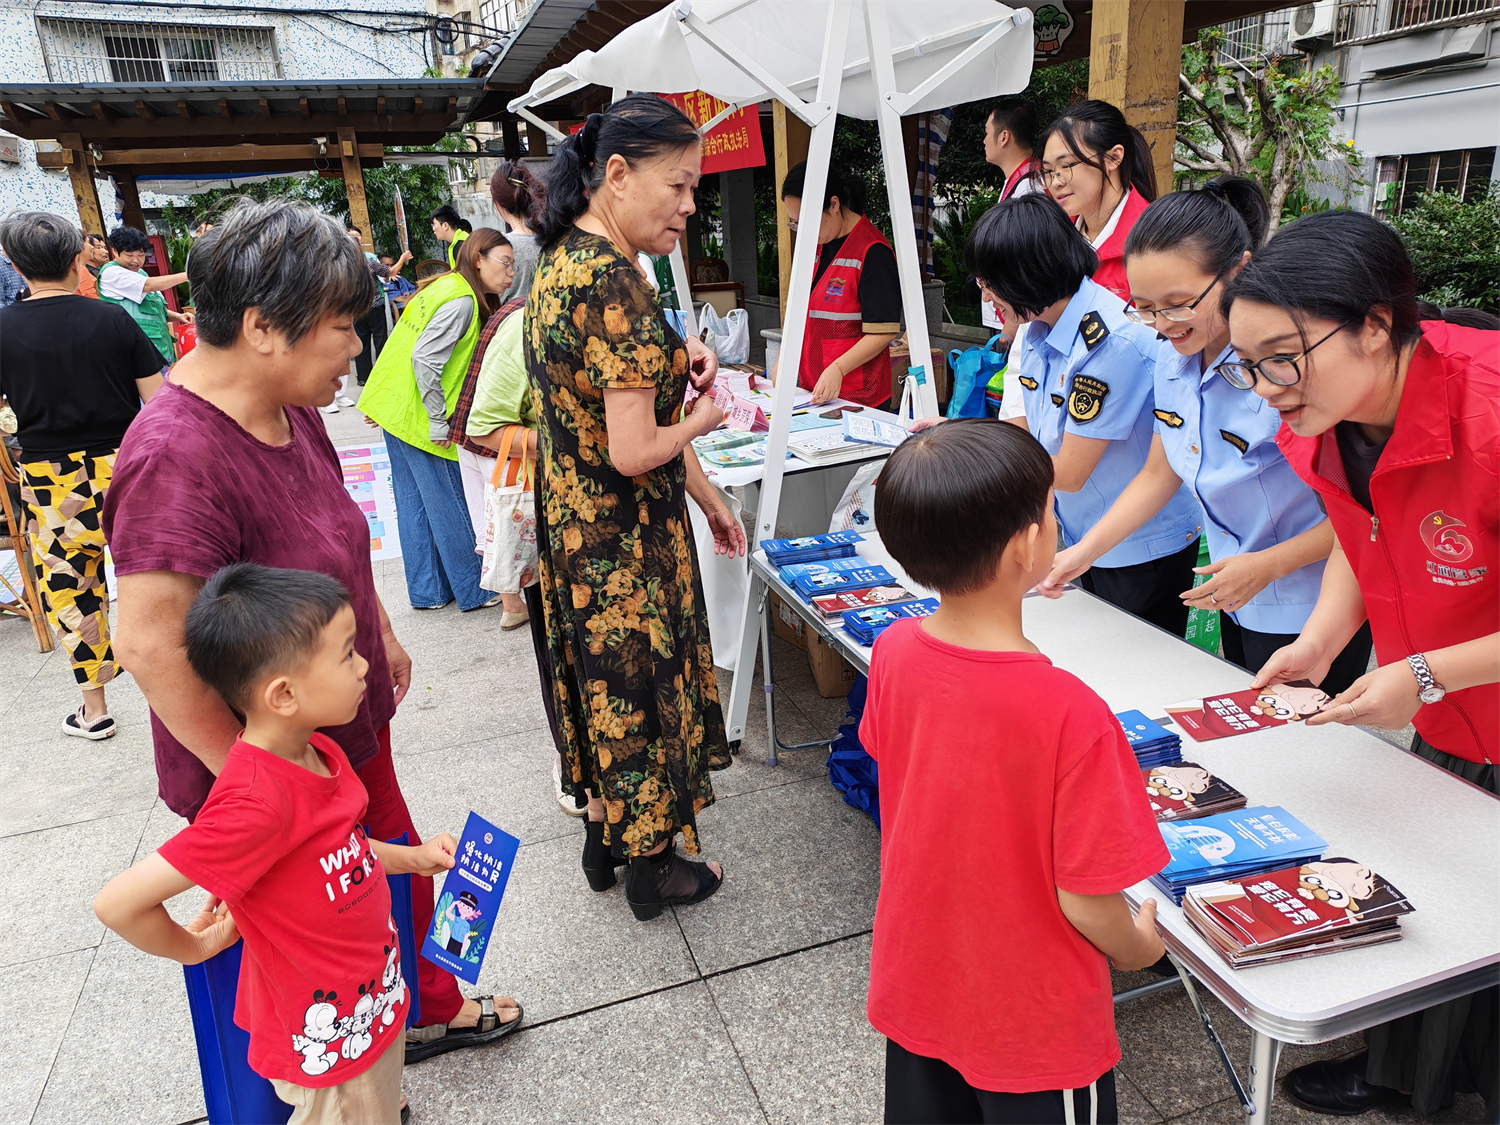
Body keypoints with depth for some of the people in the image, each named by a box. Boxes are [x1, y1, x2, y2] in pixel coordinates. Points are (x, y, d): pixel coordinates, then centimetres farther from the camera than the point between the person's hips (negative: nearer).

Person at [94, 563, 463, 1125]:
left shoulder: (319, 753, -6)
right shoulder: (255, 802, -35)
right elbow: (119, 902, -30)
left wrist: (412, 858, 3)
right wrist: (197, 948, -14)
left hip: (374, 998, 8)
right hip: (327, 1042, -8)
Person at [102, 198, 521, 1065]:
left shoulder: (291, 409, -1)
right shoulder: (177, 457, -30)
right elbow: (151, 645, -30)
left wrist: (382, 632, 17)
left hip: (351, 730, 8)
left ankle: (429, 1006, 52)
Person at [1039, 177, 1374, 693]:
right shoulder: (1172, 359, -4)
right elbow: (1159, 473, 7)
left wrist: (1268, 564, -23)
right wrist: (1086, 550, -1)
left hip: (1309, 616, -7)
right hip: (1236, 600, 7)